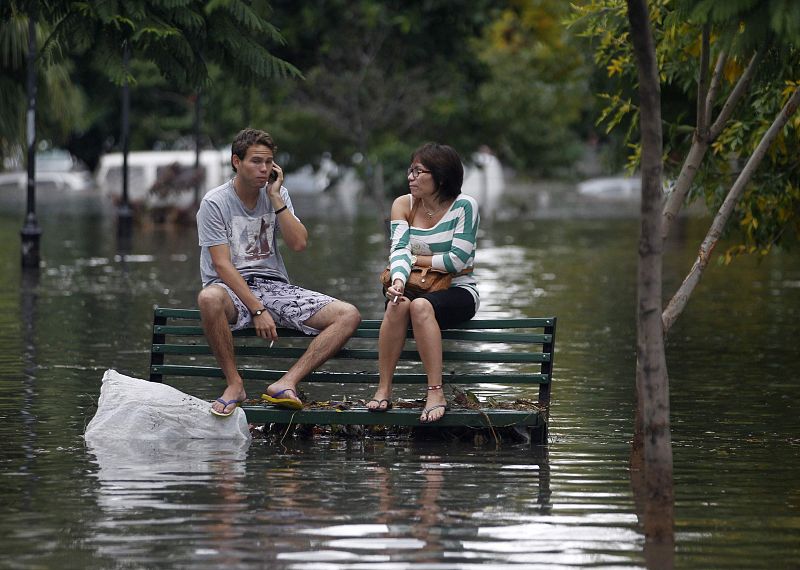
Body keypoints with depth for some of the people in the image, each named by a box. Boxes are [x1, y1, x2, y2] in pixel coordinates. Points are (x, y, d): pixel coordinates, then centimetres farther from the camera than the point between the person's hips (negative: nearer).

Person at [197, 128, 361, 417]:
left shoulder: (277, 195, 9)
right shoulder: (215, 203, -7)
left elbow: (298, 243, -5)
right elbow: (222, 265, -14)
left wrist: (276, 198, -9)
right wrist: (257, 310, -22)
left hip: (275, 287, 5)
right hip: (232, 287, -5)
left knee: (349, 316, -15)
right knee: (209, 299, -42)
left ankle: (286, 383, -25)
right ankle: (234, 384, -24)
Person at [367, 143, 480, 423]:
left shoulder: (464, 206, -8)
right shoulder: (404, 205, 5)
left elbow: (457, 260, -14)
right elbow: (399, 250, -8)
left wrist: (414, 259, -4)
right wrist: (398, 279, -29)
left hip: (458, 291, -3)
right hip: (418, 289, 3)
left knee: (421, 305, -37)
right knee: (398, 304, -33)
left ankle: (436, 394, -37)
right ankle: (383, 390, -29)